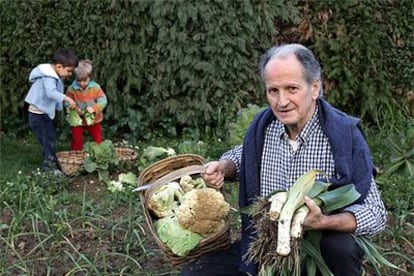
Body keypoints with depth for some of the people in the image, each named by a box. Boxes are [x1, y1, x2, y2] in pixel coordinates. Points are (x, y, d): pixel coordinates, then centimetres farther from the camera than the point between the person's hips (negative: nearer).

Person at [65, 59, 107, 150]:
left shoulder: (95, 87, -12)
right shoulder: (71, 89, -12)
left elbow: (103, 100, -17)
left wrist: (94, 108, -34)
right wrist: (75, 108, -29)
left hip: (93, 119, 1)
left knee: (98, 139, 10)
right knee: (77, 140, 3)